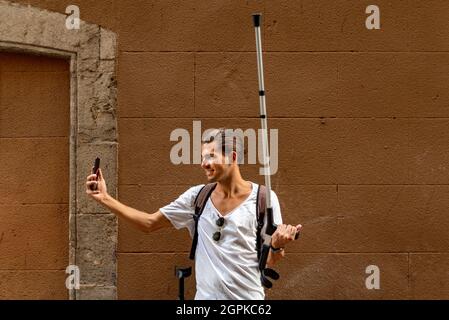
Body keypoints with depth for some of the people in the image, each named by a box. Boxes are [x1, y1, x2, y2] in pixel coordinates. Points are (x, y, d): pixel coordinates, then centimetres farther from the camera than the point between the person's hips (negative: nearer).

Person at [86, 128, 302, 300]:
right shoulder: (197, 196, 2)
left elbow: (268, 261, -4)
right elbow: (149, 223, 5)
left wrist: (277, 246, -25)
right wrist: (105, 199, -1)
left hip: (247, 296, -3)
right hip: (206, 295, 3)